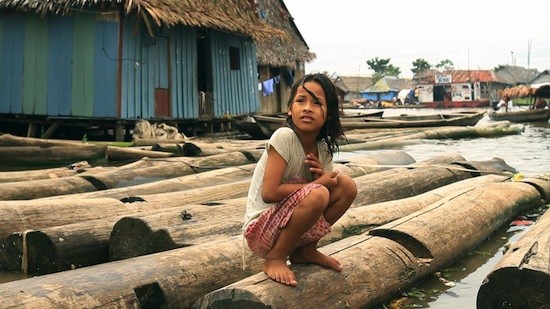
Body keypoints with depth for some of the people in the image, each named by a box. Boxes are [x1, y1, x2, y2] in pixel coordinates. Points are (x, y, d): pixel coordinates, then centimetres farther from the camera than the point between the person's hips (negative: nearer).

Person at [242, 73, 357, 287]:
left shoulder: (324, 148, 1)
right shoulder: (284, 137, -20)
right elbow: (269, 193, -24)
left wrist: (322, 175, -16)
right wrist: (318, 183, -18)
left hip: (288, 221, 7)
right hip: (261, 230, -7)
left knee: (347, 186, -5)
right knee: (316, 195, -31)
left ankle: (306, 250, 8)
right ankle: (275, 258, -9)